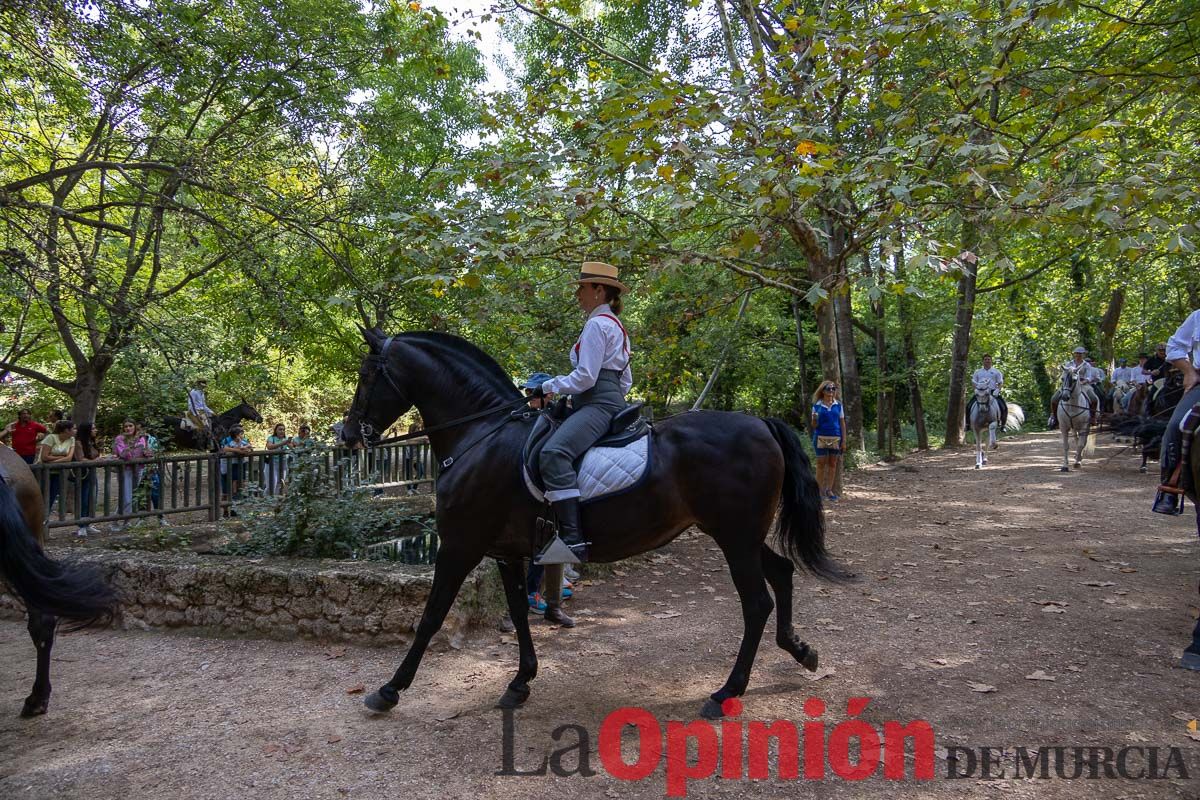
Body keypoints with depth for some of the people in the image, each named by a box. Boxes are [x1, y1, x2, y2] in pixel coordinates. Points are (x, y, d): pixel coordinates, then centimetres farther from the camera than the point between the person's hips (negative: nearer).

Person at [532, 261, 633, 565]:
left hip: (597, 404, -12)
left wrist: (549, 386, -4)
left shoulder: (597, 324, -8)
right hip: (612, 400, 12)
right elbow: (625, 381, 26)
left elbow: (585, 377, -17)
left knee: (554, 452, -32)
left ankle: (572, 537, -42)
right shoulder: (616, 325, 23)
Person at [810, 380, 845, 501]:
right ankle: (820, 490, 4)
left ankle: (829, 490, 10)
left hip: (835, 438, 2)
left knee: (832, 464, 4)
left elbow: (842, 423, 8)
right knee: (821, 464, 0)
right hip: (821, 437, -2)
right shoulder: (817, 405, 2)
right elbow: (814, 425, 3)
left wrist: (844, 441, 3)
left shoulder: (838, 405, 6)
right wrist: (814, 419, -19)